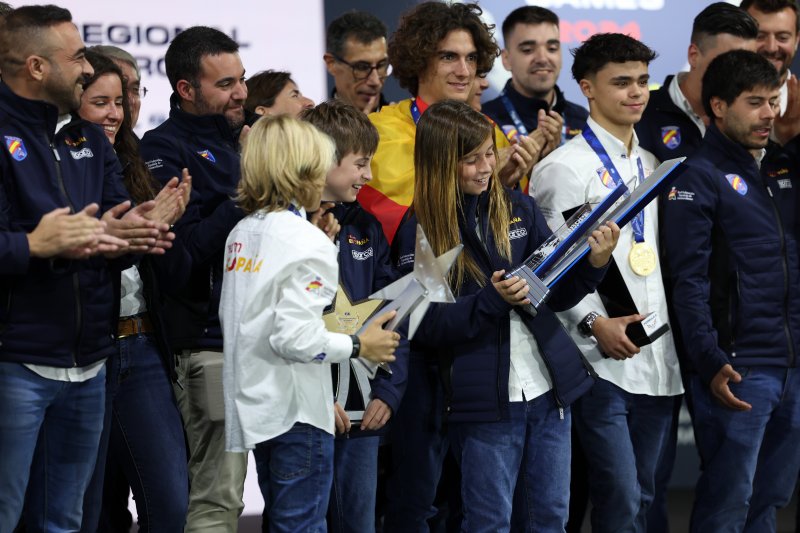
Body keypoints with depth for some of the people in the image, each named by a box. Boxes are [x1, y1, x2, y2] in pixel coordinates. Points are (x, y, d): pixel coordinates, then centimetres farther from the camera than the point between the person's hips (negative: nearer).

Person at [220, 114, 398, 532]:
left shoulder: (242, 233, 9)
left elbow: (232, 316, 12)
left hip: (254, 404, 8)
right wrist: (359, 346, -9)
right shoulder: (307, 242, -15)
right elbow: (296, 337, -22)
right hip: (296, 411, -8)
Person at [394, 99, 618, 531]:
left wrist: (593, 265, -9)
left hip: (549, 387, 5)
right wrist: (492, 300, -22)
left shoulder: (518, 209, 6)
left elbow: (556, 296, 10)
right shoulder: (421, 231, -7)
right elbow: (425, 329, -11)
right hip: (483, 398, -4)